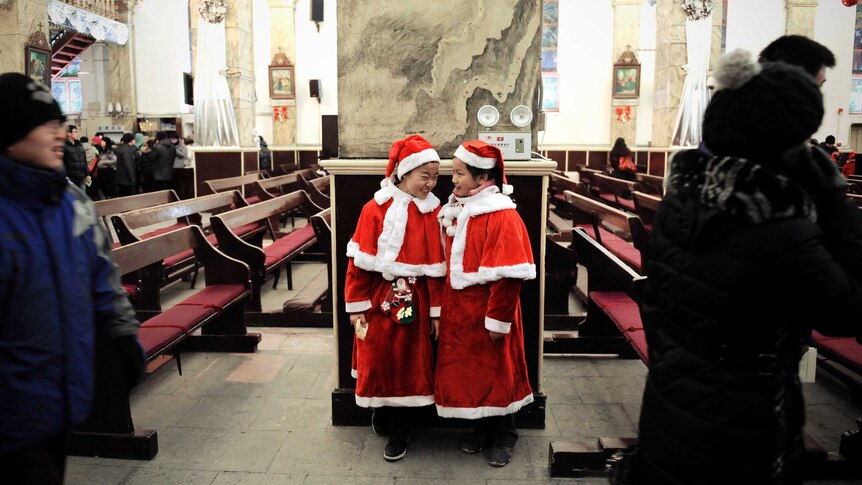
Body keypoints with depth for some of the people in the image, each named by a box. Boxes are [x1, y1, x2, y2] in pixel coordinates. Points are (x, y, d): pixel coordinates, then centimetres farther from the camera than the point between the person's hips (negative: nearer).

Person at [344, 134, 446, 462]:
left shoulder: (433, 213, -3)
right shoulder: (375, 209, -6)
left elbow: (436, 265, -1)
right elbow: (360, 261, -5)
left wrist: (436, 311, -1)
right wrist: (356, 306, -5)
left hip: (414, 302, 1)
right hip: (379, 300, 0)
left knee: (409, 364, 8)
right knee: (377, 360, 11)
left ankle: (400, 431, 25)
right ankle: (381, 410, 38)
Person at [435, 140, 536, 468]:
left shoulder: (501, 216, -18)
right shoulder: (457, 210, 7)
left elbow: (507, 274, -20)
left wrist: (498, 319, -19)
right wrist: (446, 306, 12)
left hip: (486, 309, -7)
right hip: (459, 309, 7)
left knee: (496, 373, 8)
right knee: (467, 371, 15)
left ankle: (503, 437, 27)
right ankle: (482, 429, 35)